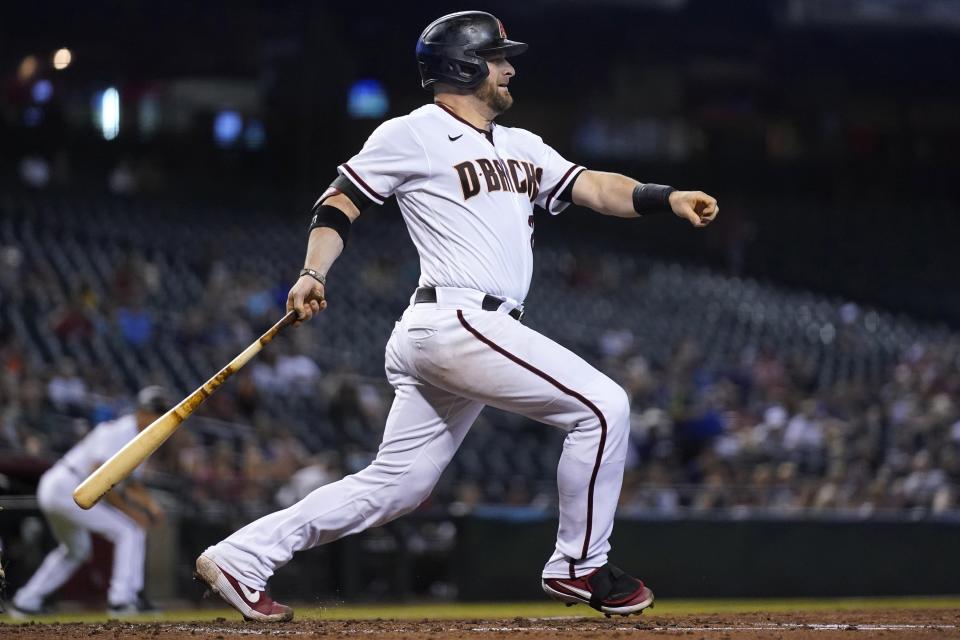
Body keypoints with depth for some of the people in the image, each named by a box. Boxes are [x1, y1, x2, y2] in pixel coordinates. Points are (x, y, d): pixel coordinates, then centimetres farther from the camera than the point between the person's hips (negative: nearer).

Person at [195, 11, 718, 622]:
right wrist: (314, 274, -15)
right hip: (458, 323, -9)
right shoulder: (413, 136, -1)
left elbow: (592, 186, 13)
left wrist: (668, 198, -2)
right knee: (602, 406, -9)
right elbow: (339, 204, 0)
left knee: (394, 486, 8)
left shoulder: (522, 147, 21)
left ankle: (242, 558, 11)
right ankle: (580, 566, 2)